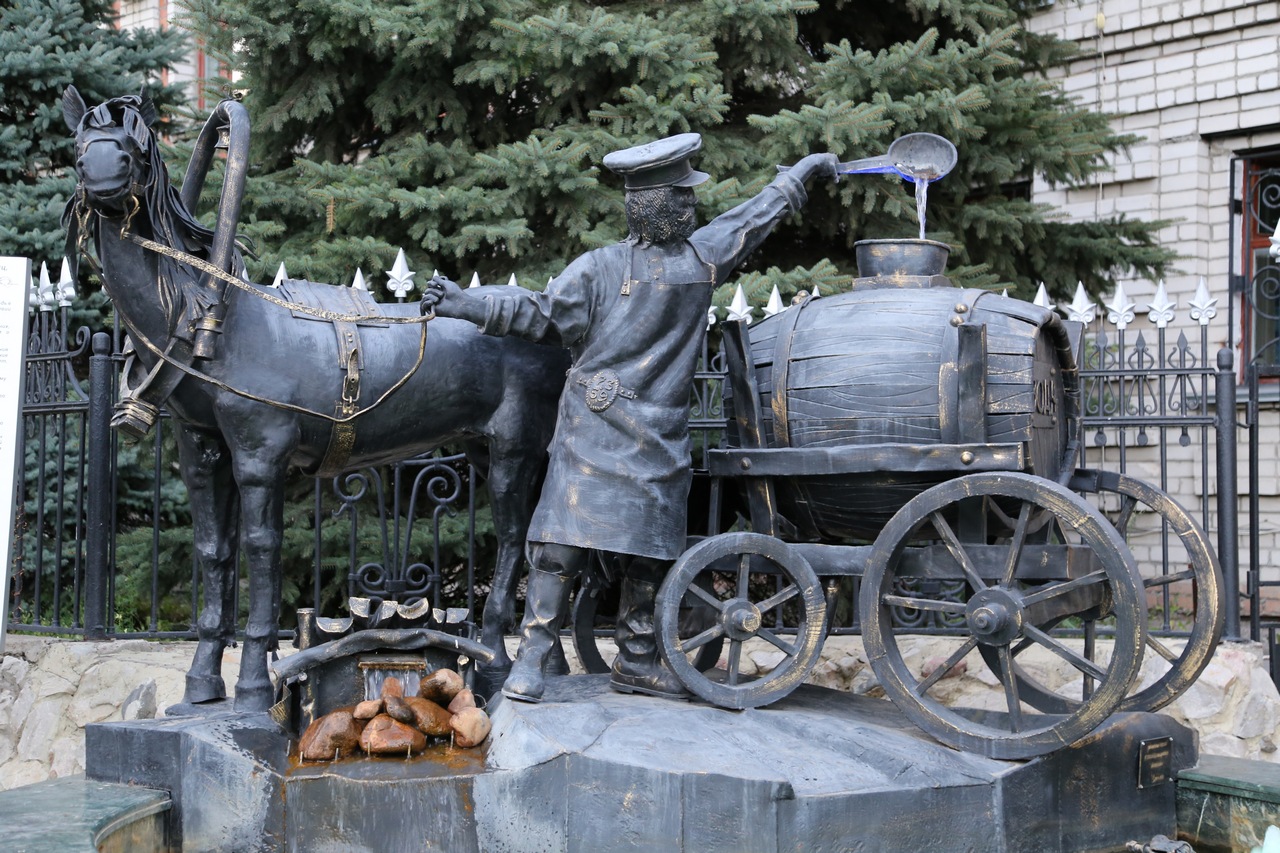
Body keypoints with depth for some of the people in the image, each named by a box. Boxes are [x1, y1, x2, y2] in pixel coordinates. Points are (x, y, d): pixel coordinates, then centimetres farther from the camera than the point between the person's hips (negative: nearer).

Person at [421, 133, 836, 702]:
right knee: (562, 543, -9)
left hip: (658, 441, 4)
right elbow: (541, 314, 1)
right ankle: (531, 659, -1)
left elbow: (754, 217, 22)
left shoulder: (704, 256, 8)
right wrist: (469, 306, -8)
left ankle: (636, 663, 19)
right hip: (594, 432, -4)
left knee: (648, 553, 7)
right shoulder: (600, 269, -4)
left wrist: (803, 171, 34)